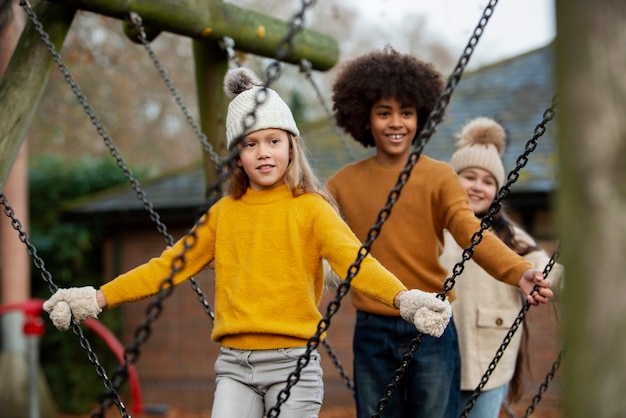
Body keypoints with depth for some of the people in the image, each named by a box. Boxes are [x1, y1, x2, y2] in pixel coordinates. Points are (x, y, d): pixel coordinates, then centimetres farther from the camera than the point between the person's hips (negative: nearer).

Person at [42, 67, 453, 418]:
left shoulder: (311, 208, 0)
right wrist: (99, 298, 8)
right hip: (235, 362, 3)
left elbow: (352, 259, -14)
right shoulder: (224, 212, 12)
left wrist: (403, 298, -33)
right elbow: (171, 264, 14)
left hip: (293, 360, -3)